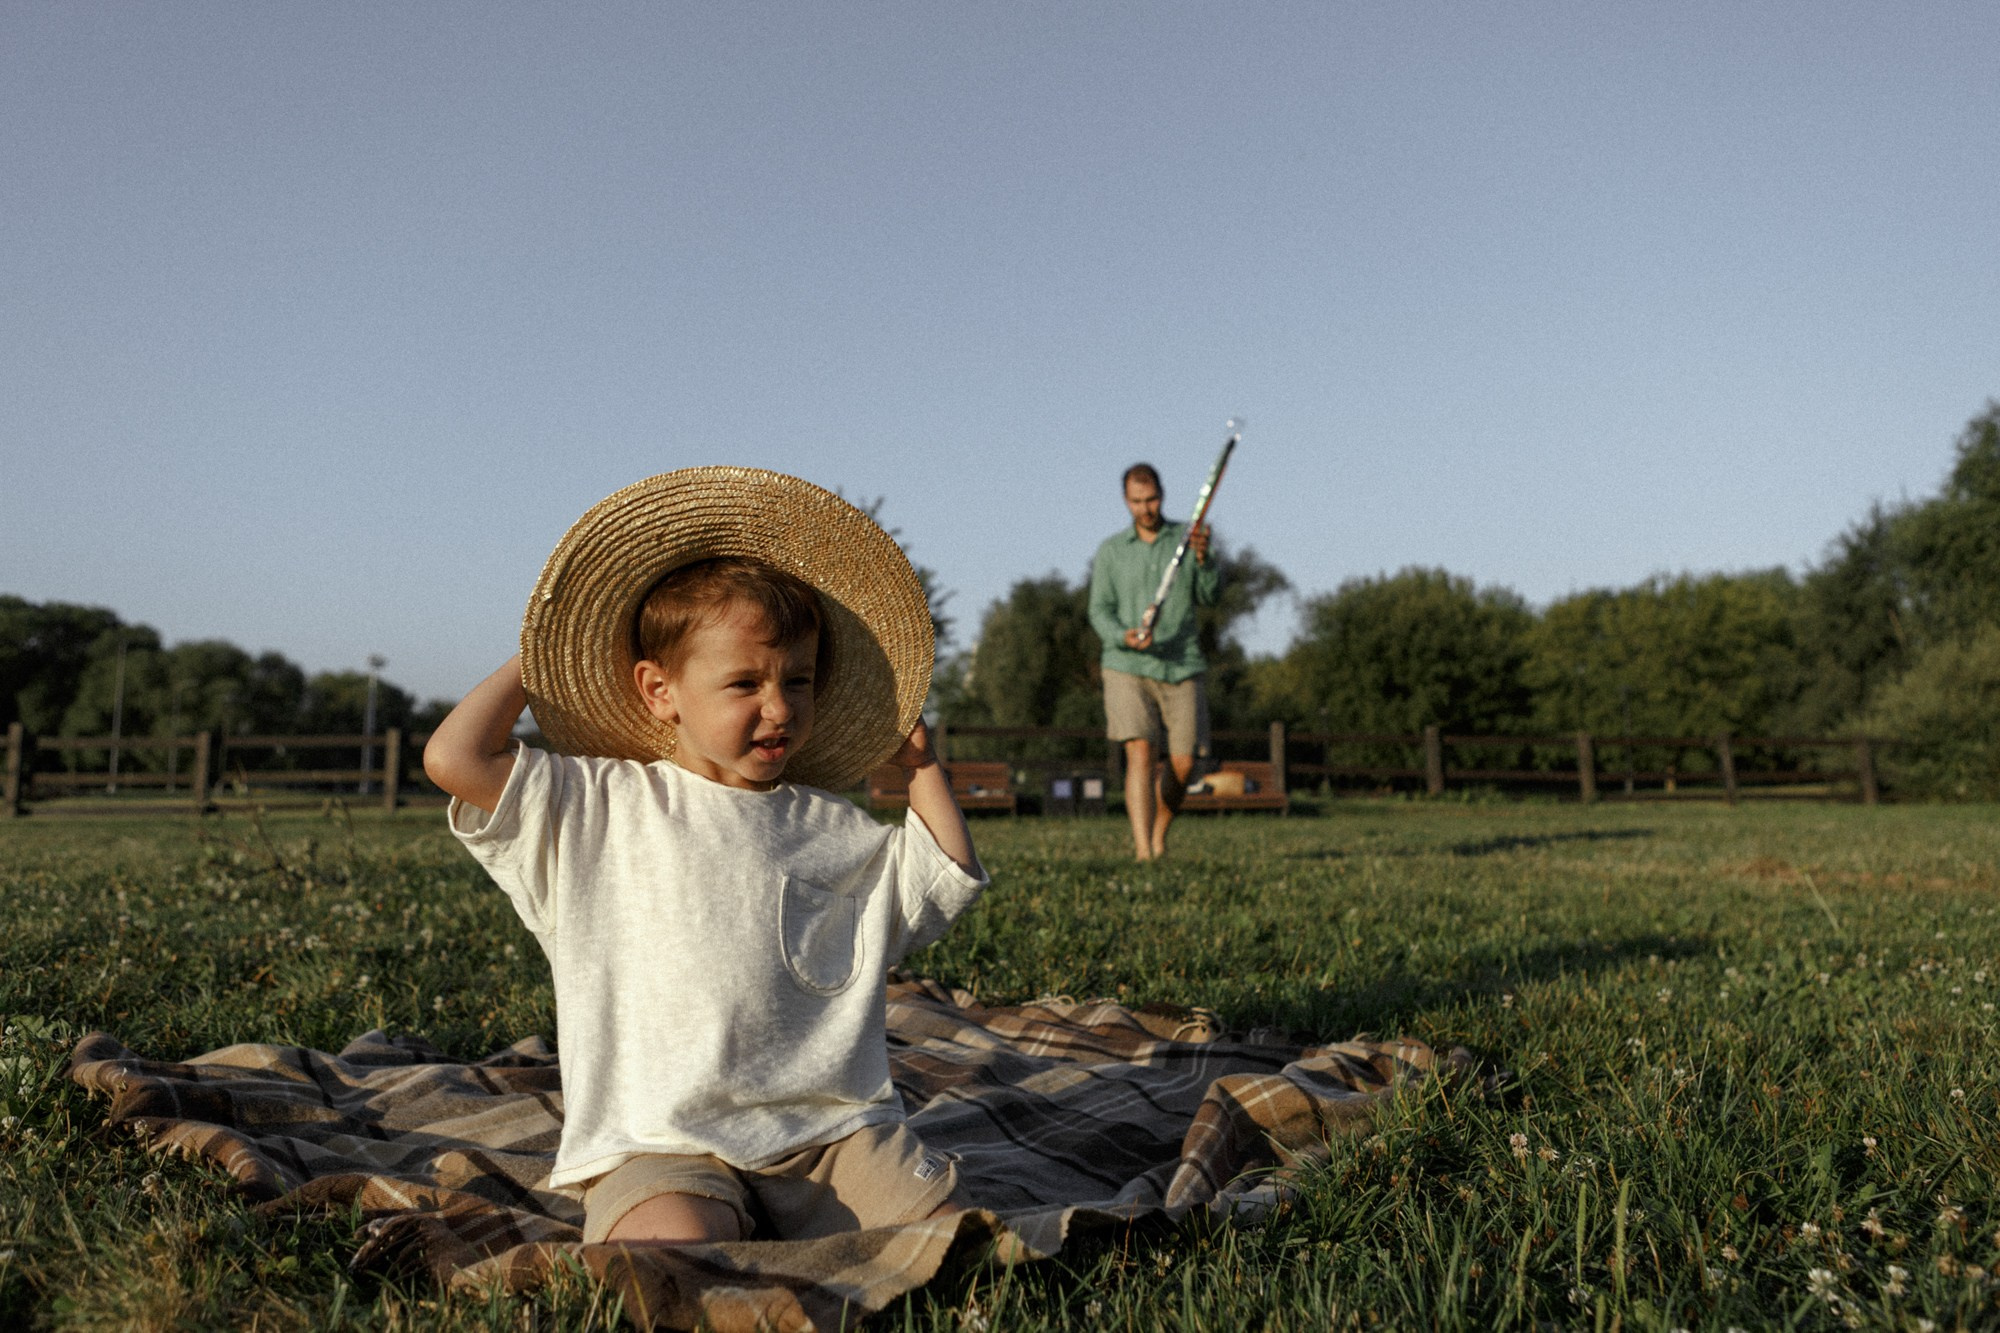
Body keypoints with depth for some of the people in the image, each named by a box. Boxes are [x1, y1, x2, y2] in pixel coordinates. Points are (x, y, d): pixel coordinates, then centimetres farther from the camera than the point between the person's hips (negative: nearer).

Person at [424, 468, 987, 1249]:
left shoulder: (832, 829, 14)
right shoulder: (599, 809, 4)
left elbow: (949, 878, 22)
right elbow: (454, 759, -6)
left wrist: (920, 762, 21)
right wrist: (529, 666, 9)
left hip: (834, 1129, 4)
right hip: (664, 1146, -3)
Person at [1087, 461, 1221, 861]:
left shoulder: (1187, 537, 6)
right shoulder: (1110, 550, 4)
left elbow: (1209, 596, -1)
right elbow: (1100, 611, 1)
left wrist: (1203, 559, -20)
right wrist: (1123, 637, -20)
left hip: (1182, 668, 2)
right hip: (1127, 668, -1)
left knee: (1182, 764, 0)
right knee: (1140, 754, -15)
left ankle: (1158, 833, 25)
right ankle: (1142, 850, -14)